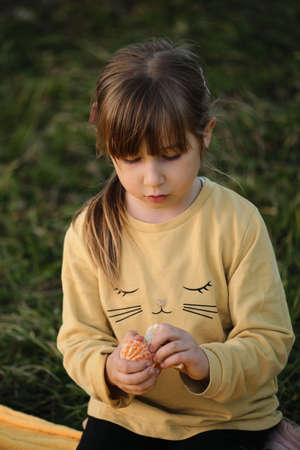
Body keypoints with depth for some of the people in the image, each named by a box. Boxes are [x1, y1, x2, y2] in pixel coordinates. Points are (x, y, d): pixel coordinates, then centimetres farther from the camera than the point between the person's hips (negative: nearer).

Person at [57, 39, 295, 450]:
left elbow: (269, 342, -12)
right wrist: (108, 369, -25)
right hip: (125, 413, 2)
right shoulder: (89, 231, -6)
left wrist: (206, 364, -31)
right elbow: (80, 339, -2)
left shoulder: (238, 223, -12)